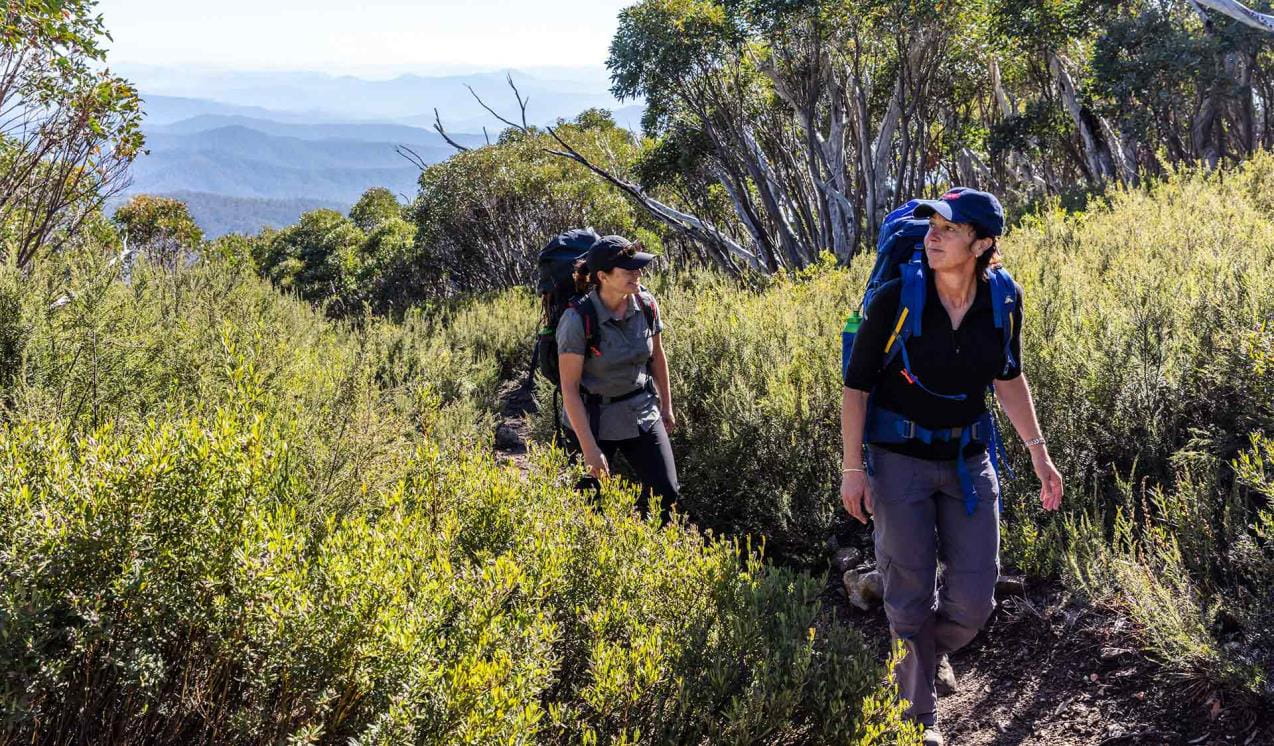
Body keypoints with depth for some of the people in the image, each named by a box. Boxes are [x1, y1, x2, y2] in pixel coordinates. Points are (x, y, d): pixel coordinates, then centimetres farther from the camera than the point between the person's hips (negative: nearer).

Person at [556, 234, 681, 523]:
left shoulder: (646, 304, -9)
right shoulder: (578, 320, -23)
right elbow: (569, 388, -20)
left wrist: (666, 407, 17)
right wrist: (589, 449, -21)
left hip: (642, 413, 4)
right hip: (593, 419, -4)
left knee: (666, 493, 2)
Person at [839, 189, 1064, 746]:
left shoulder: (1003, 299, -6)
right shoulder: (896, 299, -16)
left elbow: (1008, 377, 10)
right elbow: (856, 383, -9)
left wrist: (1037, 451, 7)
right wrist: (852, 467, -11)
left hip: (968, 459, 3)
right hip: (899, 459, -3)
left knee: (973, 601, 3)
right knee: (910, 598, 4)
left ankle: (916, 658, 35)